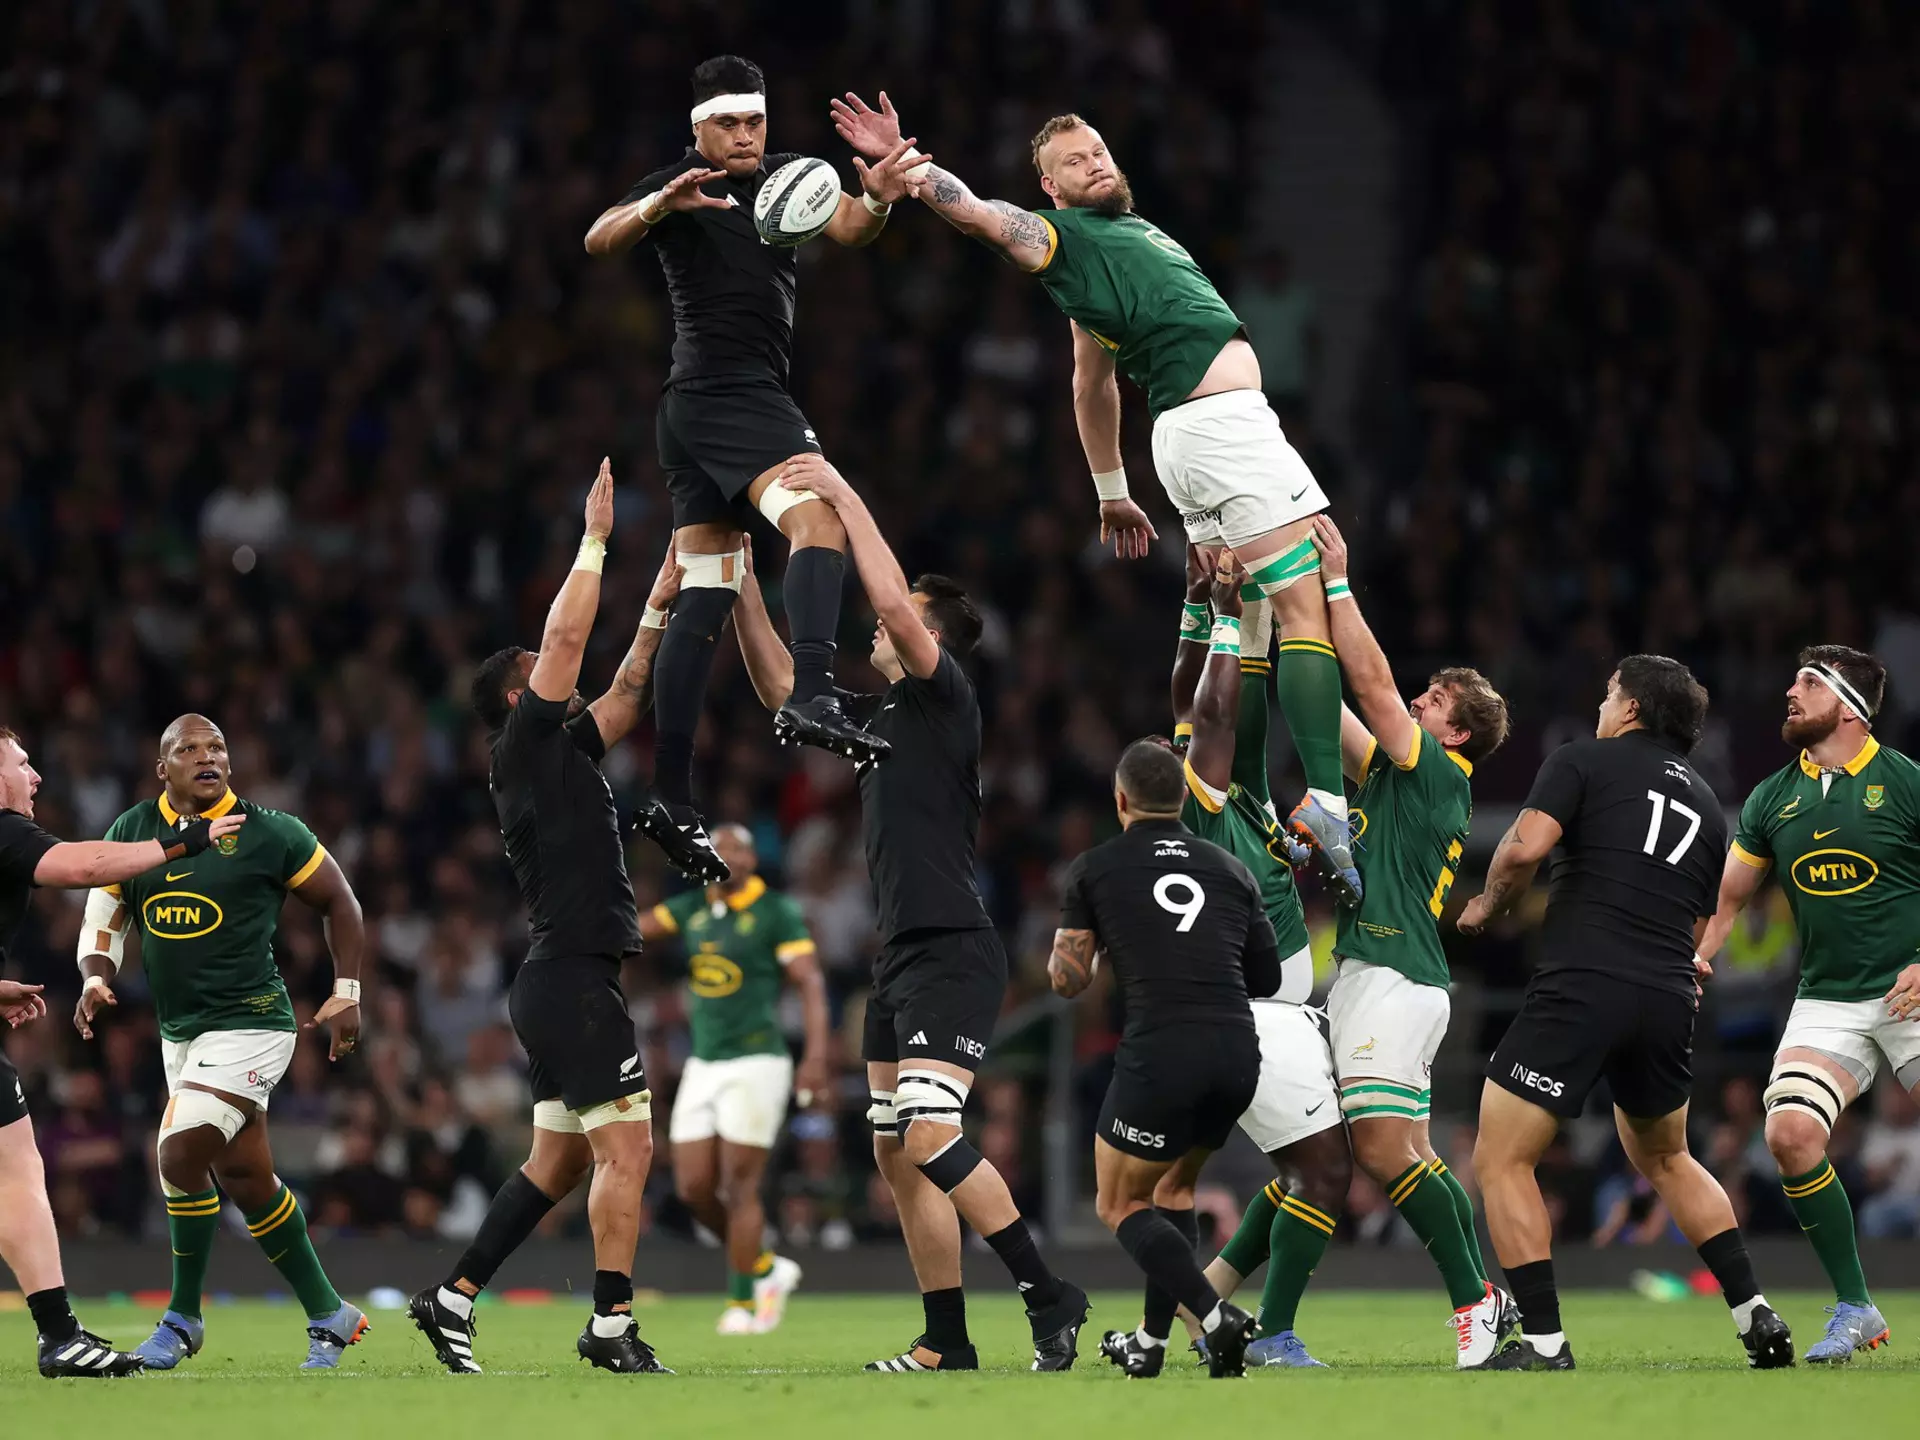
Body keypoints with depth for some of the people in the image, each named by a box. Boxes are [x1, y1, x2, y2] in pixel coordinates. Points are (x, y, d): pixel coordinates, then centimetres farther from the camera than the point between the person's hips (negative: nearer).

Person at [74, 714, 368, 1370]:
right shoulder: (131, 833, 6)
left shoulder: (268, 834, -6)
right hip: (180, 1031, 6)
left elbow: (338, 901, 5)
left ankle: (183, 1317, -1)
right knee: (244, 1175, 8)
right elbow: (105, 917, 13)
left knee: (181, 1155, -17)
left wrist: (347, 992, 2)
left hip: (248, 1023, -6)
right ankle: (328, 1316, 19)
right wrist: (96, 978, -7)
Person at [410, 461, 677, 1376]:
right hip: (572, 980, -10)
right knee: (626, 1147, -12)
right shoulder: (529, 744, -5)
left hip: (560, 983, 10)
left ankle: (453, 1298, 11)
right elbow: (566, 639, -11)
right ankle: (612, 1325, -13)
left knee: (559, 1162, 11)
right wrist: (595, 540, -5)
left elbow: (624, 692, 28)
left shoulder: (564, 750, 19)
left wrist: (658, 609, 21)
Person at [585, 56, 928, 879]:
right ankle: (812, 697, -47)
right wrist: (657, 206, -40)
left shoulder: (785, 179, 14)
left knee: (706, 596, 7)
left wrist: (876, 201, -25)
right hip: (729, 392, -9)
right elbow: (599, 241, -19)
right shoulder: (682, 184, -5)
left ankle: (671, 800, 7)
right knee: (820, 518, -28)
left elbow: (847, 228, -2)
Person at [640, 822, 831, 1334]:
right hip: (702, 1064, 6)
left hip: (755, 1063, -6)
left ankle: (743, 1302, 5)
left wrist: (817, 1055, -21)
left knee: (740, 1187, -5)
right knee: (694, 1190, 2)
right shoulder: (691, 908, 11)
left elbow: (810, 983, -11)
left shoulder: (778, 913, -6)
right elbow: (636, 929, 4)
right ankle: (766, 1269, 21)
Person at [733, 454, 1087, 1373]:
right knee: (897, 1156, 7)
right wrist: (741, 586, 16)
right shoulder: (881, 713, 17)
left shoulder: (943, 695, -7)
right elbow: (781, 688, 24)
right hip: (899, 955, 10)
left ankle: (1050, 1299, -16)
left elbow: (897, 608, -21)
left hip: (951, 953, -10)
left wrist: (845, 498, -16)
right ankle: (946, 1342, 10)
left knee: (931, 1139, -21)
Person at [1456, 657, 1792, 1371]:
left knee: (1500, 1161, 1)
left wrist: (1488, 904, 9)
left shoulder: (1585, 760, 5)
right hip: (1669, 998, 6)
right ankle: (1756, 1317, 19)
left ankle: (1543, 1342, -7)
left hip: (1581, 987, -6)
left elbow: (1525, 847, -9)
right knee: (1665, 1157, 28)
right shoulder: (1707, 806, 22)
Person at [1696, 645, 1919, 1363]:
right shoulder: (1773, 800, 9)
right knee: (1791, 1135, -17)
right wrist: (1696, 955, 2)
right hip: (1828, 1000, 4)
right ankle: (1854, 1309, -4)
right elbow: (1727, 897, 19)